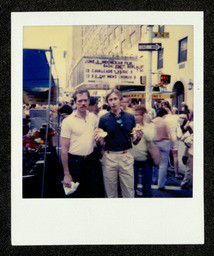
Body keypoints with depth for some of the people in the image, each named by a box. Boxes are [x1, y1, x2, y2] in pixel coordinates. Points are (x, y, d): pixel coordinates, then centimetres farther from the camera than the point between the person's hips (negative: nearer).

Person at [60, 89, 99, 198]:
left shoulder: (93, 117, 3)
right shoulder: (68, 121, -12)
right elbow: (64, 148, -13)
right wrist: (66, 174, -14)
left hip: (90, 160, 4)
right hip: (74, 162, -4)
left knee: (92, 192, 14)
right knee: (76, 194, 9)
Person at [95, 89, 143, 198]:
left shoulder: (130, 117, 3)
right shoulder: (104, 118, 0)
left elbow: (134, 141, 8)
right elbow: (101, 142, 4)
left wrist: (138, 138, -13)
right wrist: (98, 140, -17)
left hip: (126, 156, 1)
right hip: (109, 157, 0)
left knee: (129, 192, 9)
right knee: (110, 193, 12)